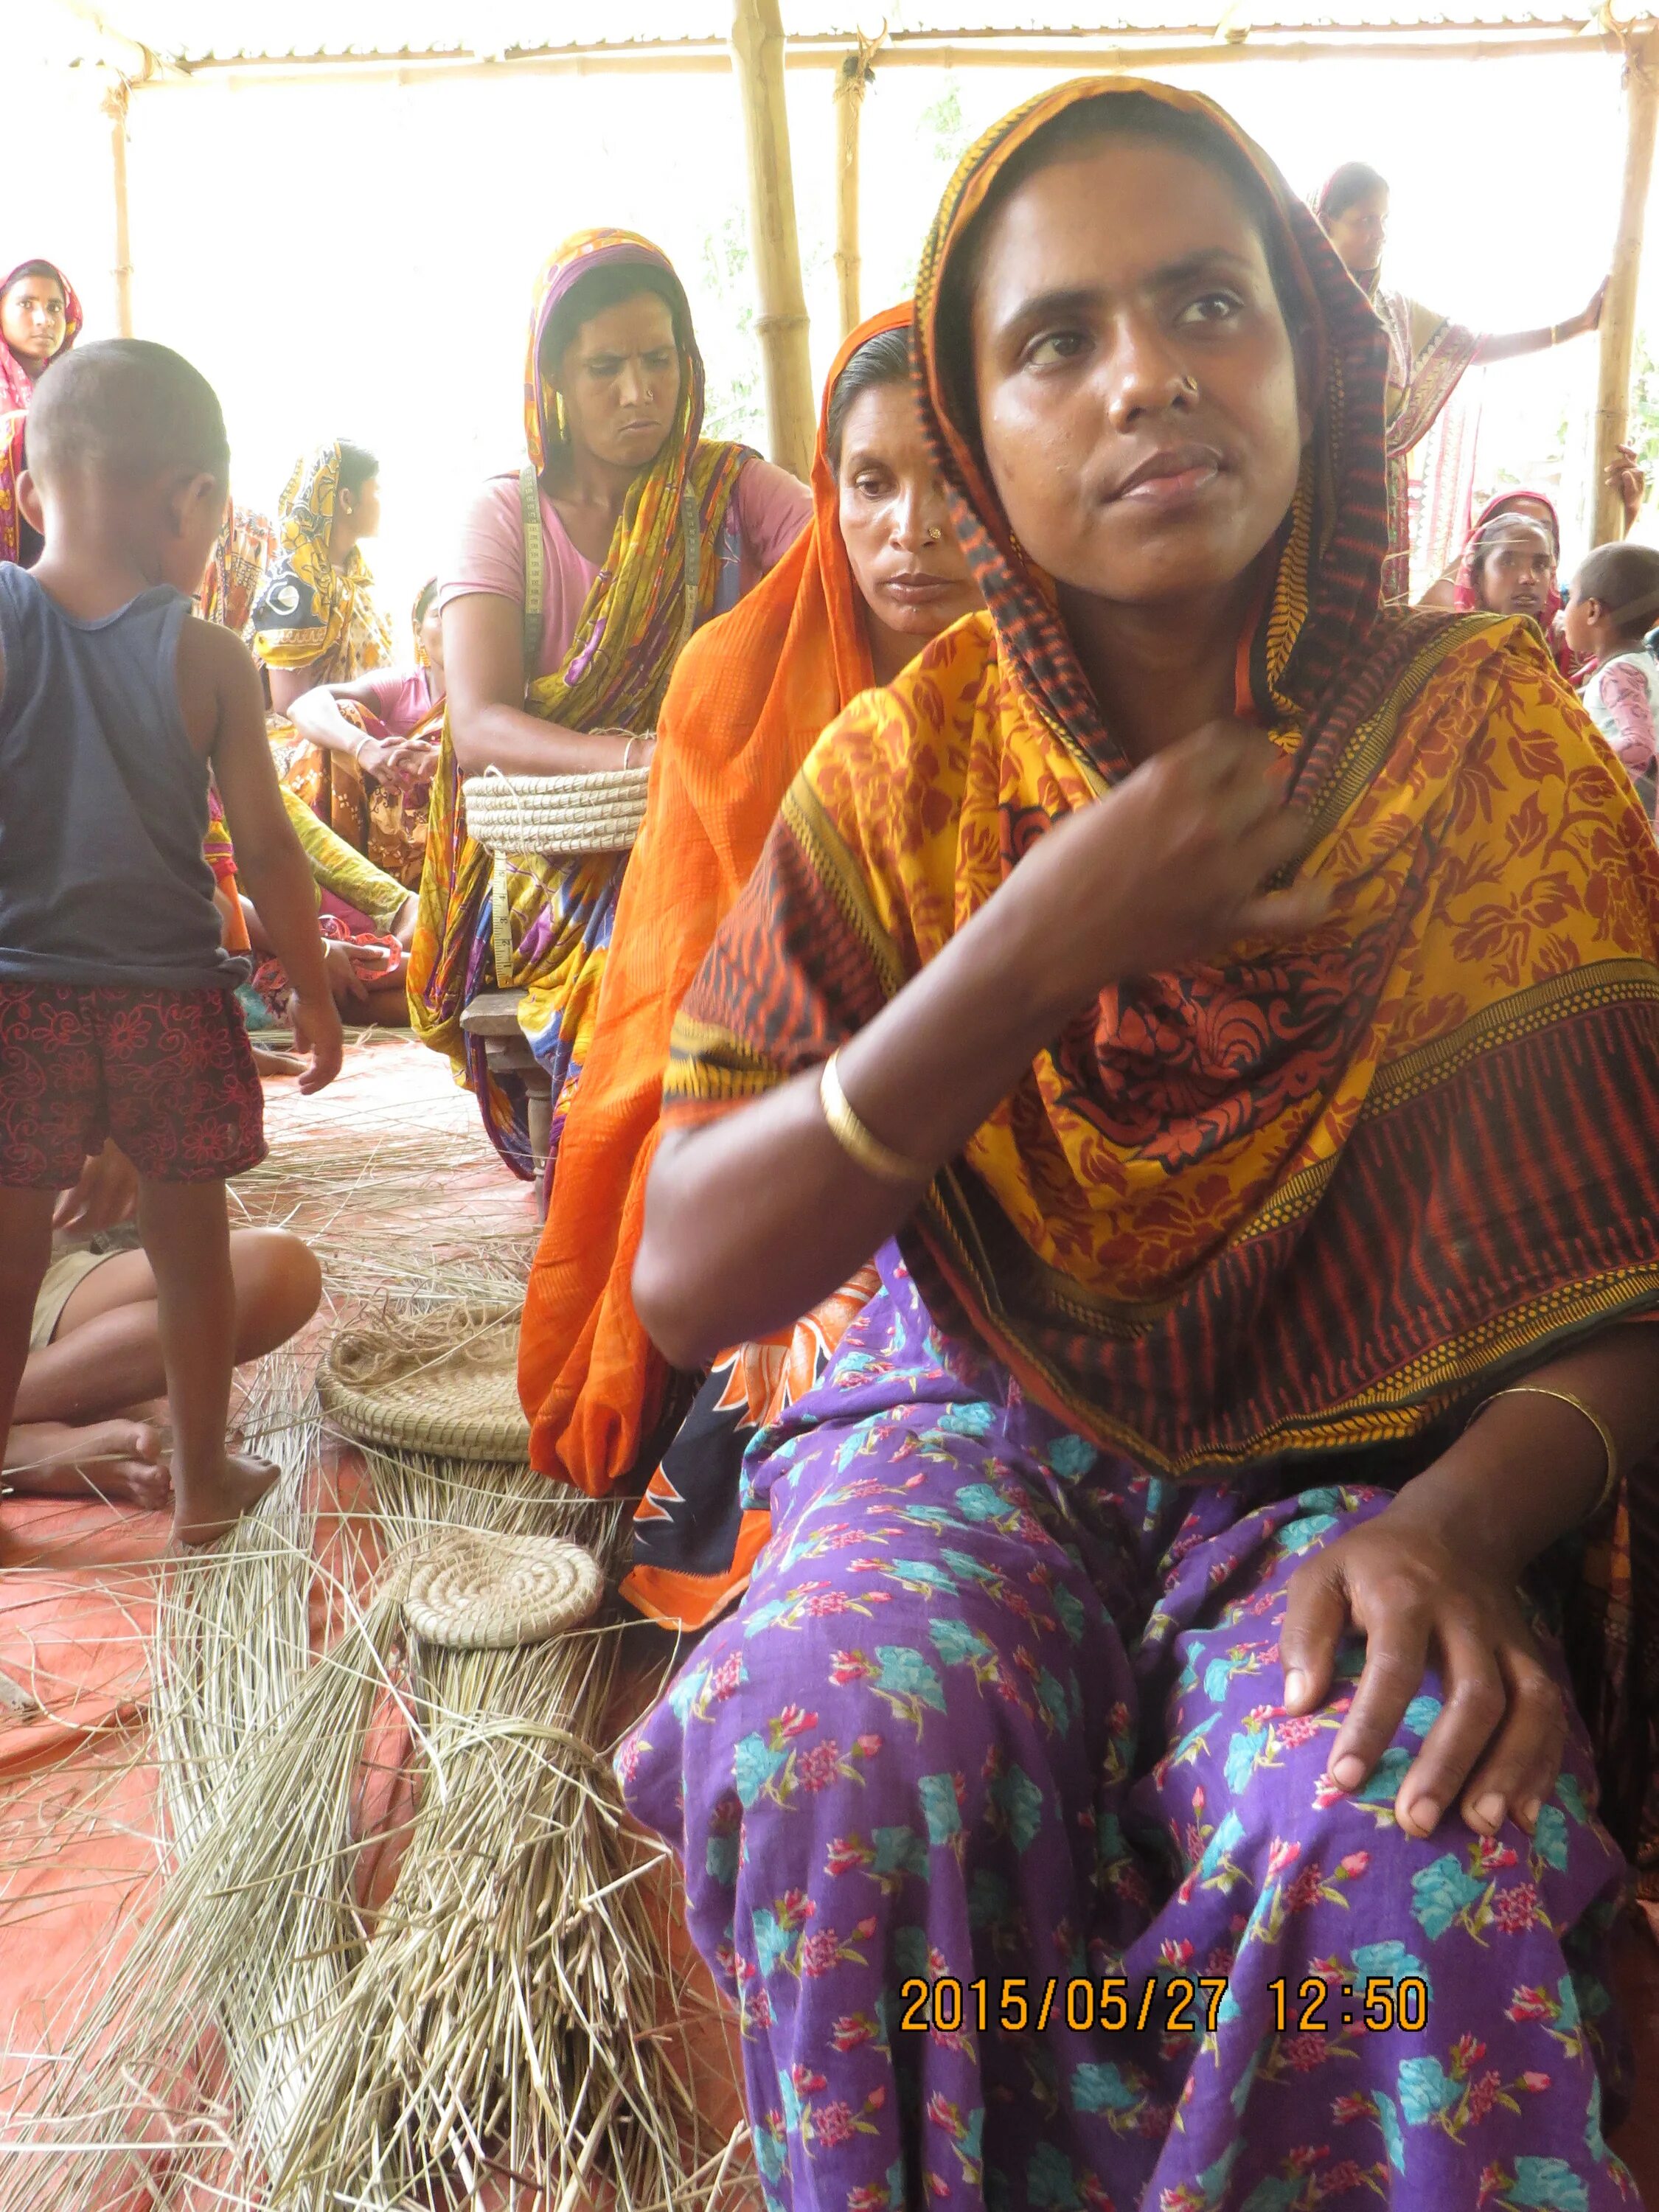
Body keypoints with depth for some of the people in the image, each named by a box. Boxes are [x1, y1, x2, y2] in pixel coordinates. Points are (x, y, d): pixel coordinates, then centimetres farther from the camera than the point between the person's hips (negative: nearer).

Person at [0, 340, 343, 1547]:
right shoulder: (209, 656, -6)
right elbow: (267, 846, -3)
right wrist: (314, 993, 8)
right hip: (172, 995, 0)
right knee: (192, 1248, 13)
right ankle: (203, 1481, 25)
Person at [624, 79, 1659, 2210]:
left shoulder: (1485, 740, -6)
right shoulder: (899, 772, -4)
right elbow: (686, 1279, -13)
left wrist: (1464, 1517, -26)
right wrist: (1041, 950, -23)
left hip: (1355, 1461, 0)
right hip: (978, 1425, 1)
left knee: (1401, 1840, -31)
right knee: (836, 1744, -29)